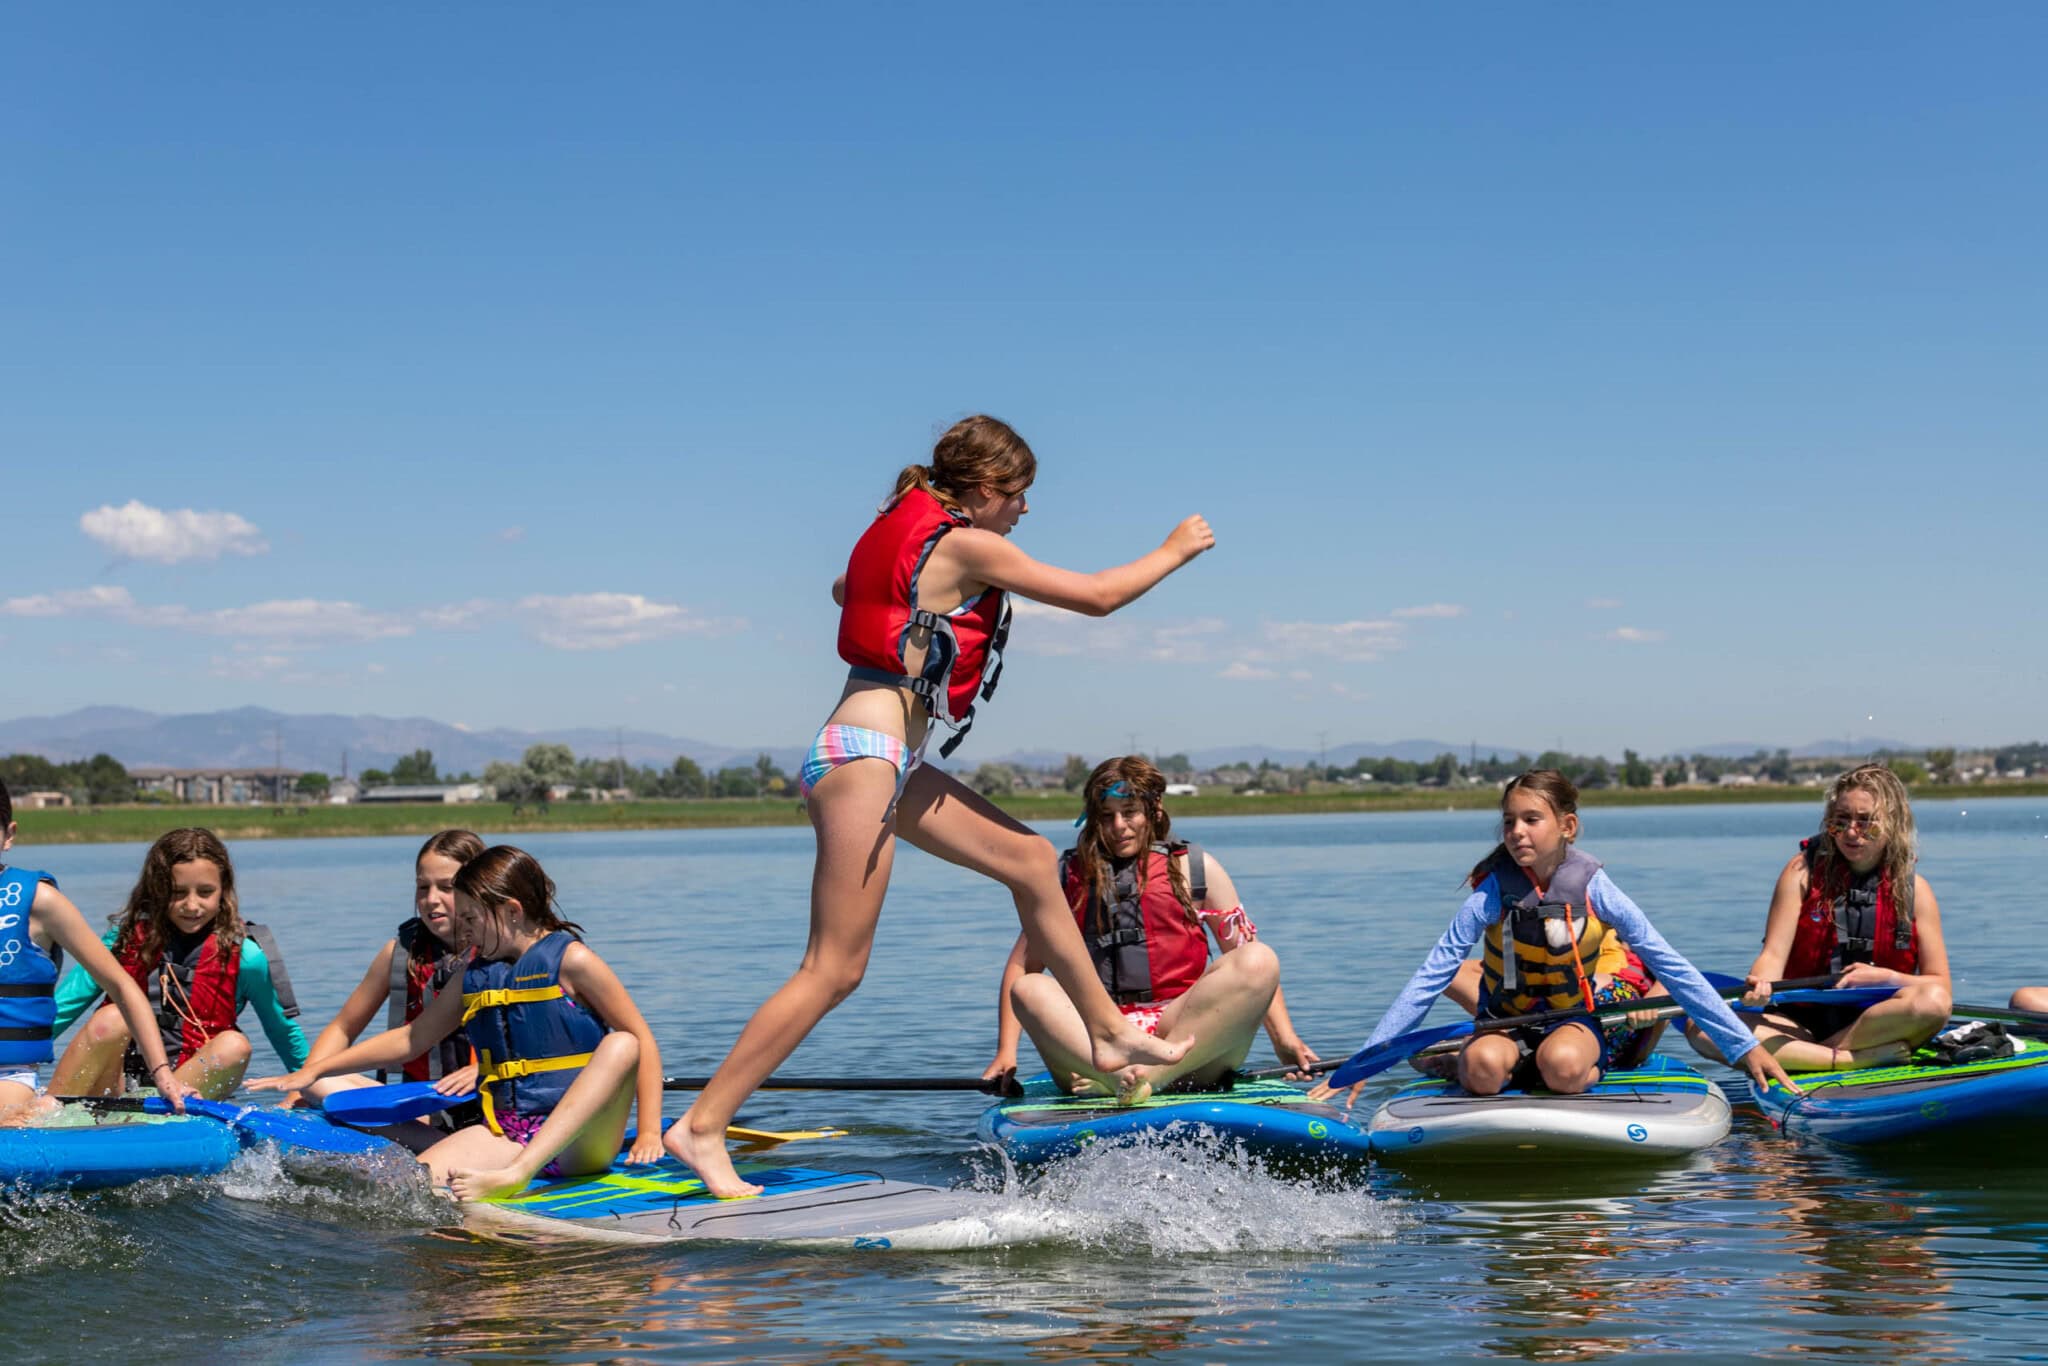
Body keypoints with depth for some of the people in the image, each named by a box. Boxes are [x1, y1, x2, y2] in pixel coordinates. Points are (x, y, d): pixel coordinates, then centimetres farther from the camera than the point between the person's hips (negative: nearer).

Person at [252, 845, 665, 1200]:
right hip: (507, 1133, 5)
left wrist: (649, 1134, -14)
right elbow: (410, 1038, 25)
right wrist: (313, 1071, 22)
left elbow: (642, 1041, -5)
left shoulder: (570, 960, -3)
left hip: (580, 1143, -5)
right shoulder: (475, 975, 15)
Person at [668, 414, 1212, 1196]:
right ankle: (702, 1125, -7)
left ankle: (1108, 1035, 22)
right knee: (835, 970, -9)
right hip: (863, 757, -11)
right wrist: (1174, 551, 8)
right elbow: (1097, 597, -6)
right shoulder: (967, 547, -11)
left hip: (884, 759, 11)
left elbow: (844, 589, 37)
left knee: (1030, 860, 15)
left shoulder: (907, 532, 15)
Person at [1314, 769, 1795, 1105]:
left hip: (1580, 1018, -1)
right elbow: (1430, 978, -15)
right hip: (1508, 1023, 1)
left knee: (1562, 1066, -35)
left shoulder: (1592, 888, -15)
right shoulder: (1493, 893, -15)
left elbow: (1672, 967, -11)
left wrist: (1743, 1046, -12)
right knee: (1483, 1067, -31)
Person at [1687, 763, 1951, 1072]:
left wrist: (1885, 977, -16)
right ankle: (1861, 1058, -32)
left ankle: (1802, 1056, -25)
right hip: (1801, 1021, 0)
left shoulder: (1914, 890, 3)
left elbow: (1940, 986, 2)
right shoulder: (1804, 870, 2)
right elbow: (1774, 953, -7)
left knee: (1933, 1002, -33)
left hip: (1876, 1022, 0)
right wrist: (1760, 984, -30)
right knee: (1702, 1028, -27)